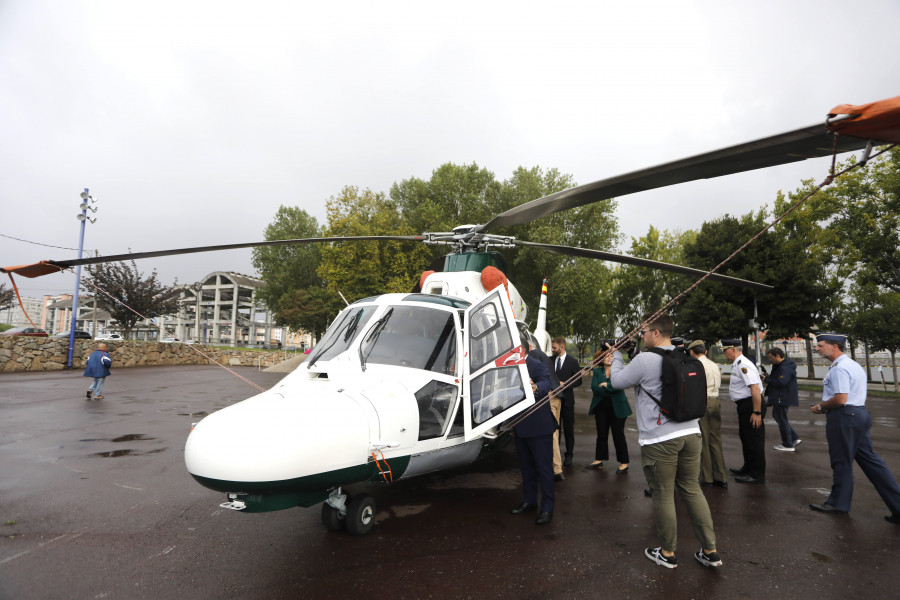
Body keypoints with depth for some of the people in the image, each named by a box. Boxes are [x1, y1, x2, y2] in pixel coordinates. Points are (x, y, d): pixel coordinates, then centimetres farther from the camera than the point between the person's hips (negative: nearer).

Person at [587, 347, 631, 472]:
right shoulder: (597, 371, 5)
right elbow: (594, 387, -10)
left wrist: (605, 385, -12)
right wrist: (611, 390, -16)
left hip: (617, 408, -3)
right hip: (601, 407, 3)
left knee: (618, 435, 2)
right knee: (601, 434, 10)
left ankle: (624, 463, 12)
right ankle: (599, 460, 20)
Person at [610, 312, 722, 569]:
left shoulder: (644, 360, -14)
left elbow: (617, 381, -2)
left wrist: (616, 356, 13)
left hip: (659, 439, -6)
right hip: (690, 433, 7)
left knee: (663, 496, 7)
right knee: (693, 490, 17)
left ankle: (667, 553, 21)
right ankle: (710, 550, 24)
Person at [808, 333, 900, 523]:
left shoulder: (839, 368, -18)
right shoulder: (854, 365, 16)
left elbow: (840, 399, -24)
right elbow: (862, 393, 23)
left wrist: (820, 407, -7)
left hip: (843, 417, -10)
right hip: (859, 413, 10)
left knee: (841, 461, 3)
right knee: (869, 459, 12)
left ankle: (838, 504, 16)